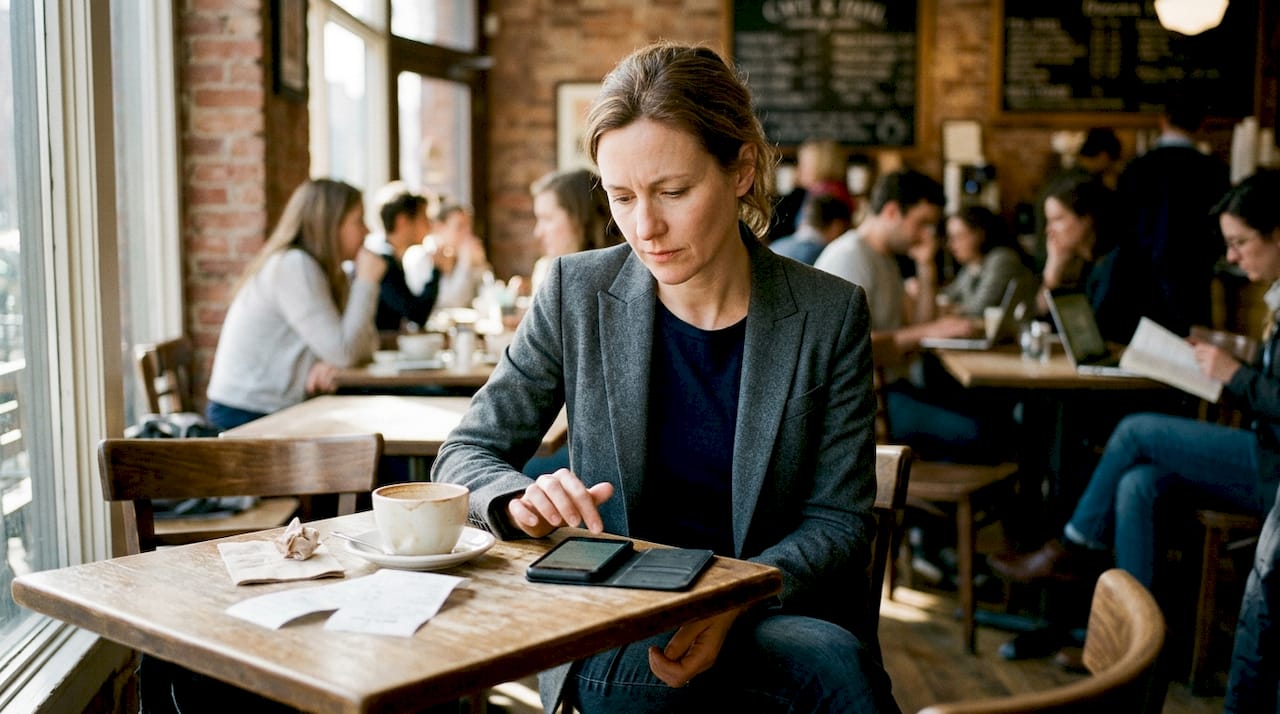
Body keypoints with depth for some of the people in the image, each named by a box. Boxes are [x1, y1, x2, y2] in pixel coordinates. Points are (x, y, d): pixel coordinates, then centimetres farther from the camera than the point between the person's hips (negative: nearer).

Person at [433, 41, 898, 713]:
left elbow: (838, 520, -2)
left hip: (774, 613, 3)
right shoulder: (576, 293, -2)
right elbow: (466, 454, 5)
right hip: (609, 641, -3)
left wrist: (735, 598, -22)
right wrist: (520, 499, -20)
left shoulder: (830, 315, -3)